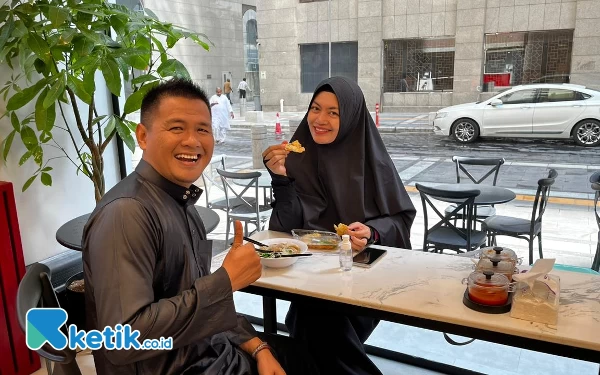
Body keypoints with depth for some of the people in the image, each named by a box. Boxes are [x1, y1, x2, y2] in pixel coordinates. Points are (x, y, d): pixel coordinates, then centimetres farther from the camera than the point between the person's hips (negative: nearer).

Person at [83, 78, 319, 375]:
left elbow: (205, 301, 9)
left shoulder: (181, 200, 3)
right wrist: (226, 280, -27)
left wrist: (257, 348, 0)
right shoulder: (127, 213, -25)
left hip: (208, 350, 8)